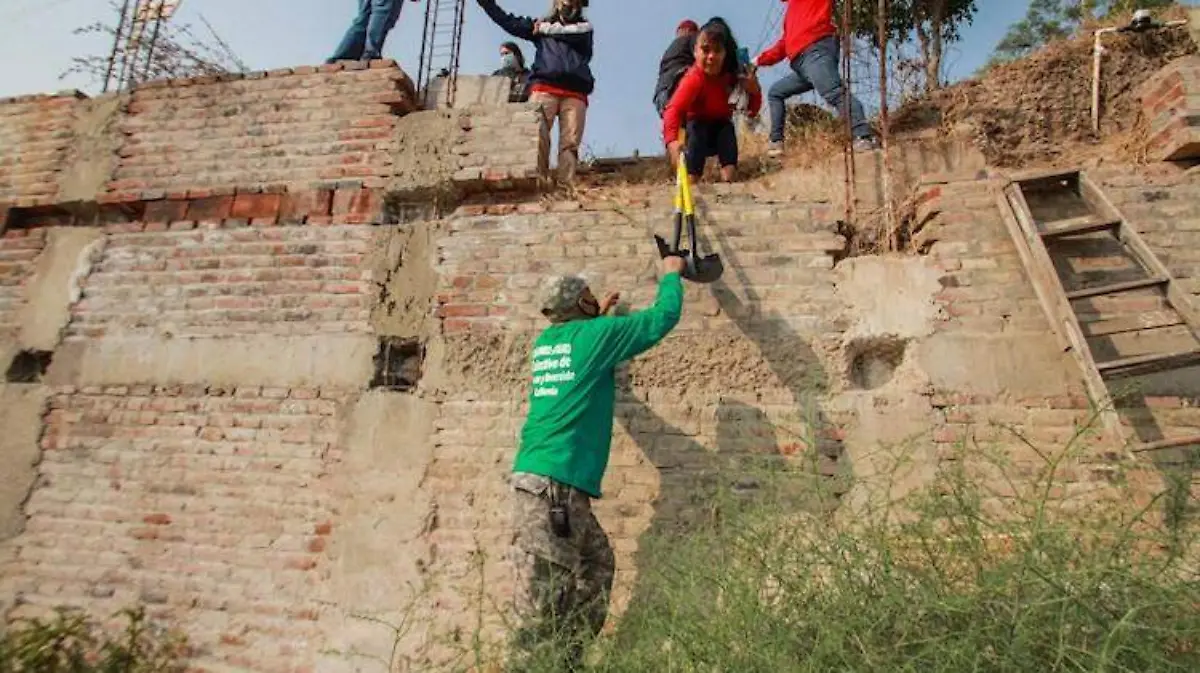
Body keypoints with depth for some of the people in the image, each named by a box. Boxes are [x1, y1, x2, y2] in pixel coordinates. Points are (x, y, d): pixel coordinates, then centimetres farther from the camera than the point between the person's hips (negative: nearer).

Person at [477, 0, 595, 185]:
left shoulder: (584, 27, 25)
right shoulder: (540, 25, 28)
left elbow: (570, 33, 3)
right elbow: (508, 21, 23)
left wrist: (545, 28, 13)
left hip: (575, 93, 1)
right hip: (544, 88, 0)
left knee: (570, 142, -13)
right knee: (537, 137, -20)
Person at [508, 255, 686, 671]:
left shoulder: (547, 341, 15)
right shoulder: (594, 334, -5)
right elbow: (663, 317, 3)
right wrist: (671, 275, 20)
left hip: (542, 479, 8)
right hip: (553, 482, -8)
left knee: (597, 566, 16)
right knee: (542, 599, -3)